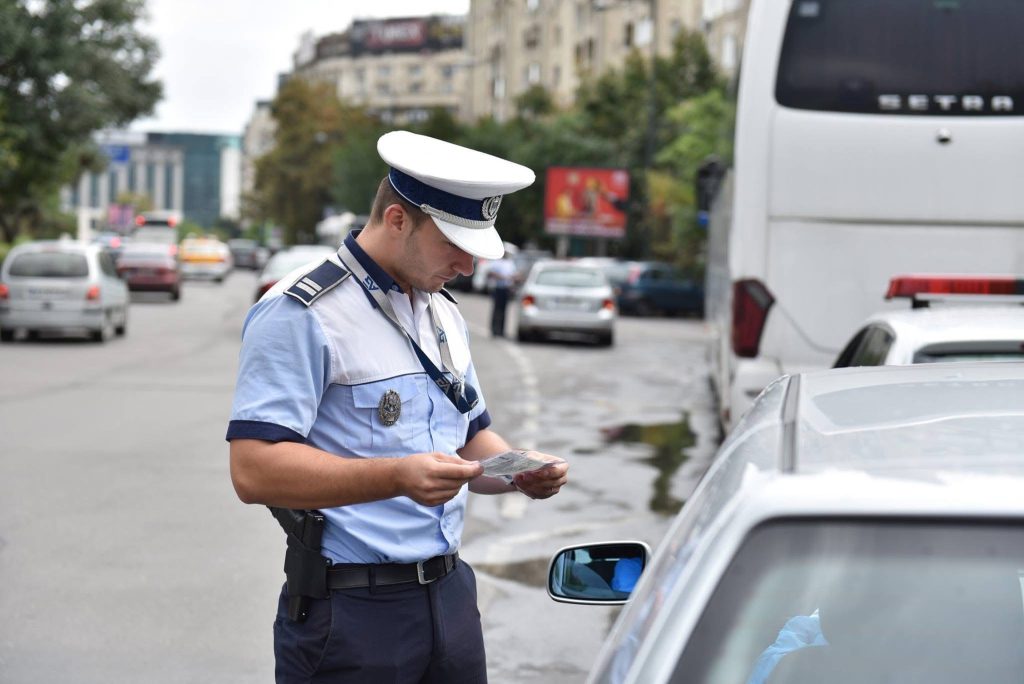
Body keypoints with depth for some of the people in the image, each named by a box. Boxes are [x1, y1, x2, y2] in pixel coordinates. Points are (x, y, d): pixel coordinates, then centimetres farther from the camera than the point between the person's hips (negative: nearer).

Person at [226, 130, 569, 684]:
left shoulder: (444, 314, 16)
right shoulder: (301, 314, -12)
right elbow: (254, 470, -22)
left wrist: (519, 470, 1)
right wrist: (397, 478, -32)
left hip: (450, 596, 8)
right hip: (350, 615, -7)